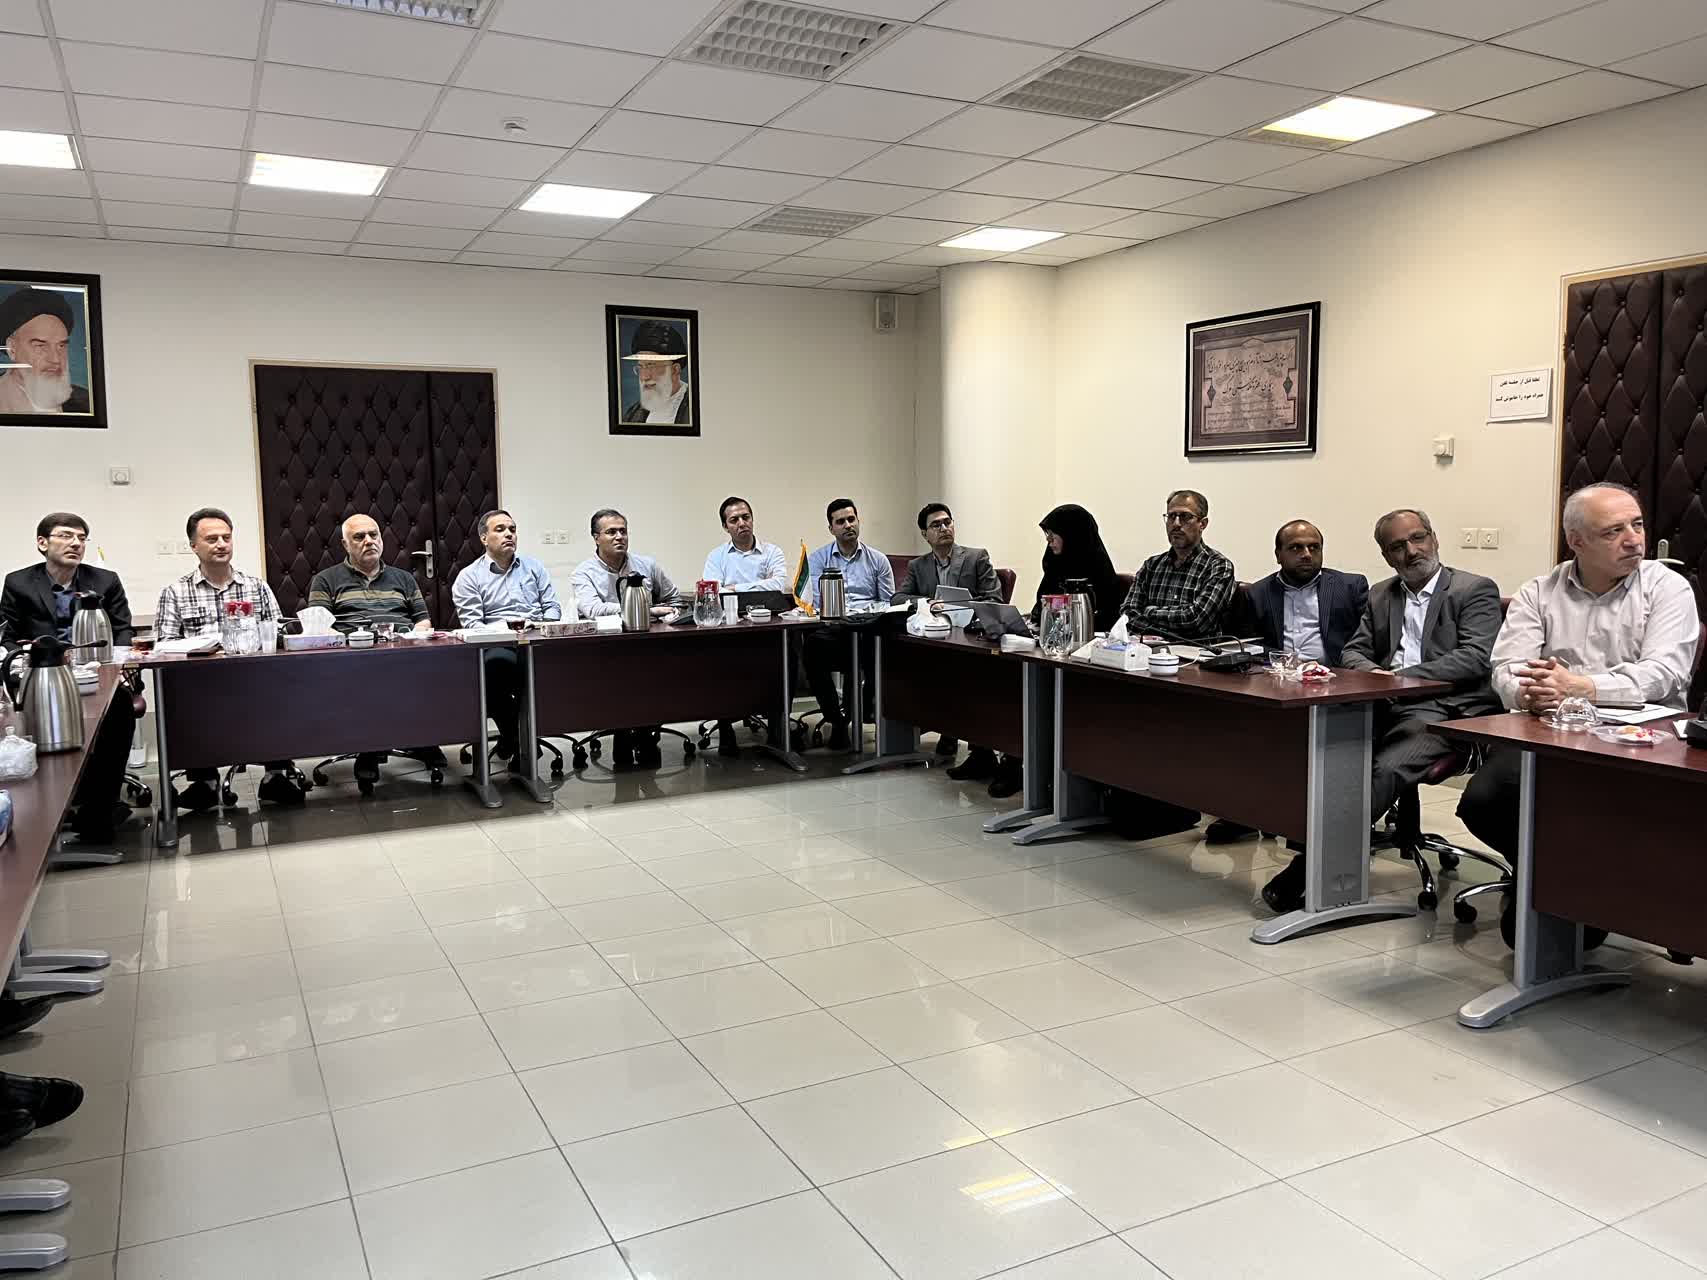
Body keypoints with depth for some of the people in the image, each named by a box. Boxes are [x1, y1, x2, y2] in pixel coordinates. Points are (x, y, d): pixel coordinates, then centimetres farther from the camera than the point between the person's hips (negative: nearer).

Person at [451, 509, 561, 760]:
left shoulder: (533, 567, 25)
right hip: (499, 645, -3)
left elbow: (553, 607, 18)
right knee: (495, 663, -42)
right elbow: (472, 625, 1)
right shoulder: (469, 577, 13)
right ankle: (511, 733, -16)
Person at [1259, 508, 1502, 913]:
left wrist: (1400, 677, -16)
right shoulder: (1380, 595, 23)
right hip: (1383, 707, 5)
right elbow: (1353, 652, 19)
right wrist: (1373, 672, -7)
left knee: (1386, 769, -32)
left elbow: (1476, 658, -8)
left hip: (1443, 709, -5)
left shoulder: (1476, 590, 5)